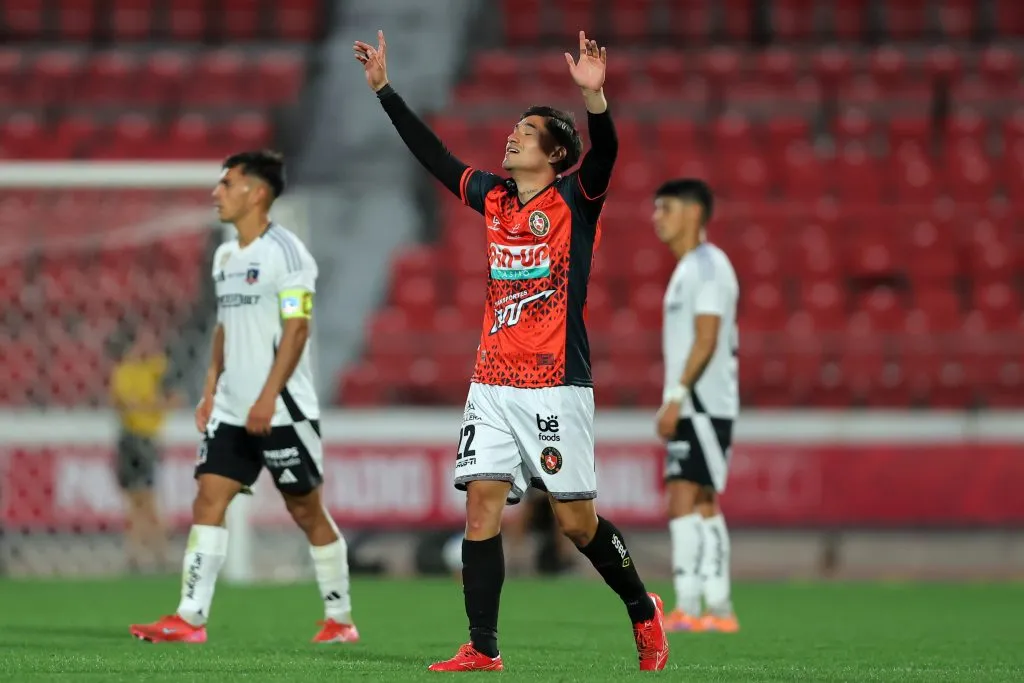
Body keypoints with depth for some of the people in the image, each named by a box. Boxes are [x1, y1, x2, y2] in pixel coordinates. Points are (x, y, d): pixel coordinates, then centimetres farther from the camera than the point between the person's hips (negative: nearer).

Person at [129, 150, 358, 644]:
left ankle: (339, 618, 13)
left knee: (306, 509, 1)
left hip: (282, 408, -7)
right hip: (232, 409, 7)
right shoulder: (225, 256, 14)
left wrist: (268, 397, -22)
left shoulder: (284, 252, -11)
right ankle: (190, 618, -9)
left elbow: (296, 327, -16)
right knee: (208, 498, -5)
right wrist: (210, 389, 14)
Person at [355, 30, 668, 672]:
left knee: (578, 520, -1)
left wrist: (594, 96, -40)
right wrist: (384, 87, 21)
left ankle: (644, 611, 21)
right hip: (492, 384, 5)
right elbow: (434, 155, 21)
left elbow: (605, 152, -22)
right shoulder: (494, 197, 13)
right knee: (482, 505, -5)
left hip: (557, 386, -5)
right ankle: (483, 650, -4)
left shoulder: (576, 200, -4)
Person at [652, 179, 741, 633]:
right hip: (694, 408, 10)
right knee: (702, 507, 10)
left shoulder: (706, 265, -11)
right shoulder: (691, 268, 19)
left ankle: (687, 608, -17)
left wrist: (675, 396, -21)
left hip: (702, 406, -10)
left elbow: (706, 339, -19)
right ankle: (719, 610, 13)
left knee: (686, 503, -14)